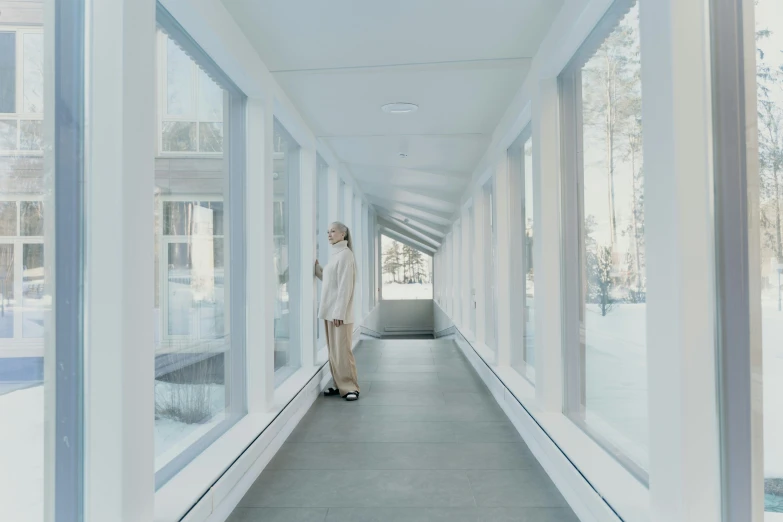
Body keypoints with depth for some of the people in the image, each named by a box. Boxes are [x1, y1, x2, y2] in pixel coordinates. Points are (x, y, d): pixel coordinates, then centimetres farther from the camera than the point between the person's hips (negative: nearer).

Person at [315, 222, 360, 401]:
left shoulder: (345, 254, -12)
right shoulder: (335, 254, 15)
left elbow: (345, 286, -17)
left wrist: (339, 312, -20)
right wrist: (316, 267, 11)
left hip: (339, 312, -9)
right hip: (330, 311, 9)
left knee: (342, 351, -5)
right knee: (333, 351, 12)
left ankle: (350, 387, 3)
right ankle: (340, 385, 20)